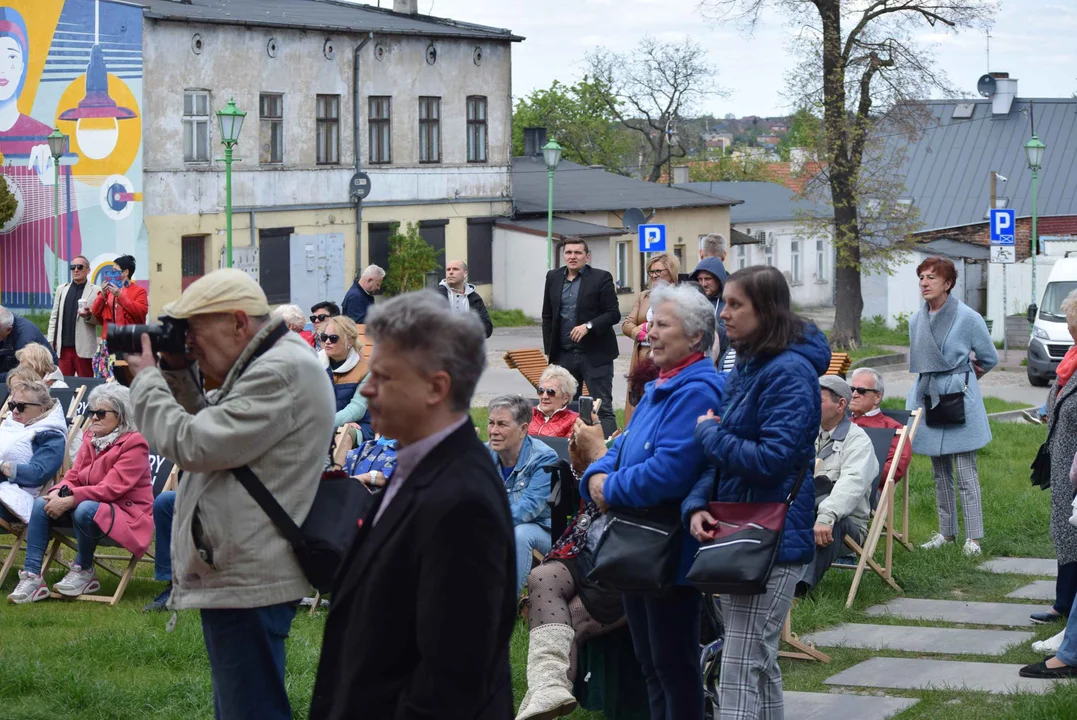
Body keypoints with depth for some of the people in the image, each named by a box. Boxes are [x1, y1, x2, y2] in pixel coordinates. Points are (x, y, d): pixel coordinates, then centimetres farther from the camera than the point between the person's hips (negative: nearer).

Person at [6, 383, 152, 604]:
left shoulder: (134, 444, -15)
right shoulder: (91, 439, 10)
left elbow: (111, 488, -23)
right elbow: (73, 476, 8)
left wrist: (69, 500, -28)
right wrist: (58, 493, -16)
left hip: (126, 515, -8)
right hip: (93, 505, 8)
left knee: (85, 509, -37)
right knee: (41, 505, -12)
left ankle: (84, 571, -12)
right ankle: (31, 576, -18)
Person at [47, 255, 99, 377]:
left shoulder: (96, 291, 0)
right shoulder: (61, 289, 14)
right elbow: (54, 316, 15)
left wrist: (89, 316, -20)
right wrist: (51, 340, 8)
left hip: (83, 347, -4)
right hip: (63, 346, 4)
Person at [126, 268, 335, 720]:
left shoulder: (281, 374, -20)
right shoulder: (265, 365, 14)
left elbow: (194, 445, -22)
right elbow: (213, 427, 22)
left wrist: (147, 380, -8)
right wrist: (177, 373, 7)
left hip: (248, 580, -11)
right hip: (239, 573, 11)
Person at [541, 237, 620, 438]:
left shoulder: (601, 278, -4)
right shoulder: (553, 278, 10)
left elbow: (613, 314, -6)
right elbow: (547, 317, 15)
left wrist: (588, 326, -20)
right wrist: (550, 351, 9)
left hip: (595, 354, -5)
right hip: (564, 355, 5)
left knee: (603, 408, -4)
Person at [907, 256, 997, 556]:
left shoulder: (967, 317, -8)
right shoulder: (917, 320, 8)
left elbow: (989, 358, 4)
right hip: (928, 397, 6)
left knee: (966, 472, -8)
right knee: (940, 472, 11)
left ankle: (973, 537, -6)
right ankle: (946, 532, 19)